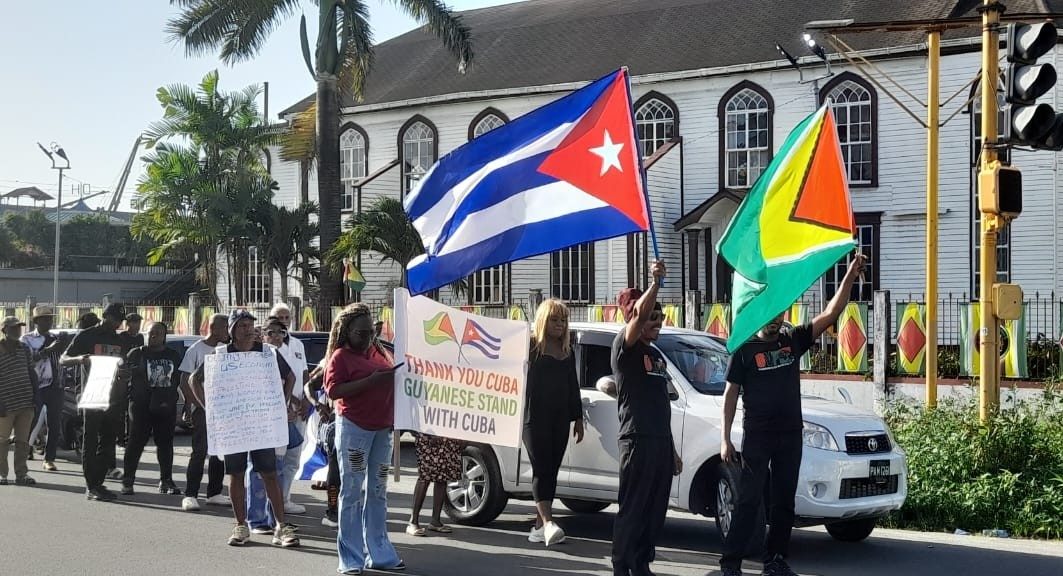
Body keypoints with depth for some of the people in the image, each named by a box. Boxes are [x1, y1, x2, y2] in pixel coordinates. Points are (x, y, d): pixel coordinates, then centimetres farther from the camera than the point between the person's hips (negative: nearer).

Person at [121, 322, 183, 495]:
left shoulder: (174, 356, 12)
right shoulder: (136, 354, 4)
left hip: (166, 407, 3)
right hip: (141, 406, -3)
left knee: (165, 443, 6)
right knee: (136, 442, -2)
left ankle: (166, 481, 14)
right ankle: (127, 480, 3)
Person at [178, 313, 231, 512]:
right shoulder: (196, 350, -5)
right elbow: (185, 383, -7)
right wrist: (197, 404, -15)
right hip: (203, 409, -6)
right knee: (200, 452, -10)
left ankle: (214, 493, 15)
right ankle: (190, 495, -8)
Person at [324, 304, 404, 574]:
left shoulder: (379, 351, 13)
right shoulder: (341, 356, -6)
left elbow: (391, 376, 26)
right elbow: (333, 390, -17)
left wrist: (397, 375, 3)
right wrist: (371, 381, -24)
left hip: (383, 428, 7)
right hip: (354, 428, -7)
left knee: (378, 491, 11)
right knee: (353, 491, -3)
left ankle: (379, 553, 19)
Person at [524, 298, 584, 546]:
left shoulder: (567, 351, 17)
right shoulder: (530, 346, -2)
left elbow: (573, 386, 22)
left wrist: (578, 418, 20)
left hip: (560, 419, 6)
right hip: (535, 418, -6)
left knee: (551, 471, 5)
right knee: (542, 470, -12)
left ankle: (539, 526, 8)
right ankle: (548, 523, -23)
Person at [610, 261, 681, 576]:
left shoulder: (656, 355, 20)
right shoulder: (625, 347, -4)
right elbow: (640, 313, -26)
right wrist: (656, 281, -24)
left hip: (661, 441, 8)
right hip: (637, 440, -8)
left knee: (655, 511, 9)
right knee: (632, 509, -5)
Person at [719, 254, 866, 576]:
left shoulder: (794, 341, 5)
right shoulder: (745, 350, -3)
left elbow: (831, 313, -3)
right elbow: (731, 394, -2)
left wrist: (850, 277, -13)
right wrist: (725, 439, -7)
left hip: (790, 435, 4)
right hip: (756, 436, -4)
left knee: (784, 502, 9)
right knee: (748, 501, -5)